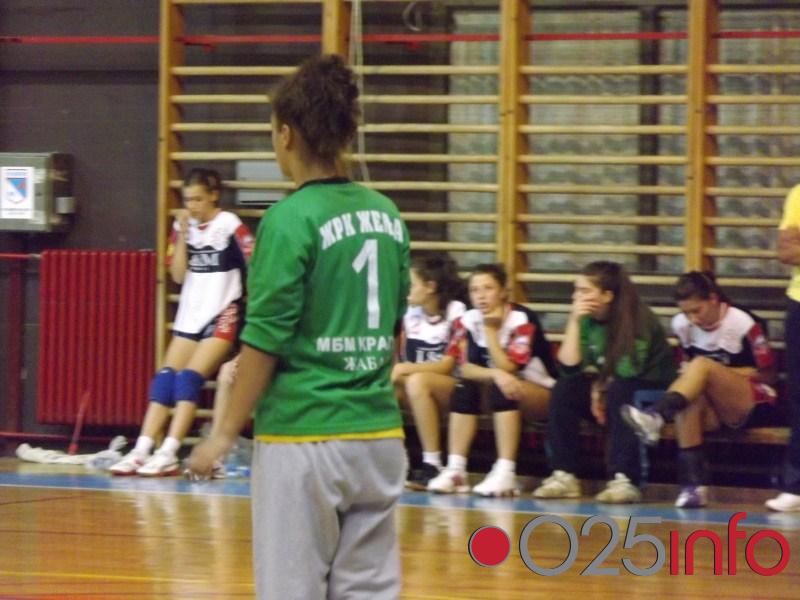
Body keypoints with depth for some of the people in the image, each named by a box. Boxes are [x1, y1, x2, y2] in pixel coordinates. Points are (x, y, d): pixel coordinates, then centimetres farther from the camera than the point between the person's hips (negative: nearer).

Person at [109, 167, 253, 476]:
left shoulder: (230, 226, -11)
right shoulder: (184, 225, 5)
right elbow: (177, 275, 1)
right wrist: (182, 235, -7)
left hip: (222, 316, -6)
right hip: (190, 315, 6)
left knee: (189, 377, -17)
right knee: (165, 378, -4)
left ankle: (168, 455, -19)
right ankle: (141, 451, -8)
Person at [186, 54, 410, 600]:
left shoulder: (290, 220, -12)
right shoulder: (387, 215, 6)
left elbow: (264, 343, -12)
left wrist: (226, 433, -4)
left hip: (303, 438, -6)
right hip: (380, 436, 6)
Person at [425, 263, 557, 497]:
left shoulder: (522, 320, -18)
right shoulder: (468, 321, -4)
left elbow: (507, 369, -26)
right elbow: (464, 368, -17)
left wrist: (490, 330, -24)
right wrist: (495, 374, -35)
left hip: (541, 394, -5)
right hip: (500, 396, 5)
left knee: (503, 388, -33)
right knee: (466, 385, -21)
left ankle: (505, 473, -39)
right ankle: (455, 470, -26)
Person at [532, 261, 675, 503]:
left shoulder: (639, 320, -16)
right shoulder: (587, 320, 1)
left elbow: (629, 373, -22)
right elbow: (569, 365, -12)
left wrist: (601, 387, -9)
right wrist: (574, 321, -15)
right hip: (608, 395, 6)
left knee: (620, 392, -37)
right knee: (565, 389, -18)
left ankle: (625, 480, -41)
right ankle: (564, 476, -23)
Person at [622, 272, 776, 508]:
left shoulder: (743, 323, -11)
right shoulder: (682, 324, 4)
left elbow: (767, 374, -4)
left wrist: (715, 373, -11)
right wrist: (689, 376, -7)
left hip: (750, 402, -4)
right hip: (710, 408, 4)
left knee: (702, 365, -31)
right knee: (688, 404, -34)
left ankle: (655, 416, -53)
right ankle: (692, 484, -41)